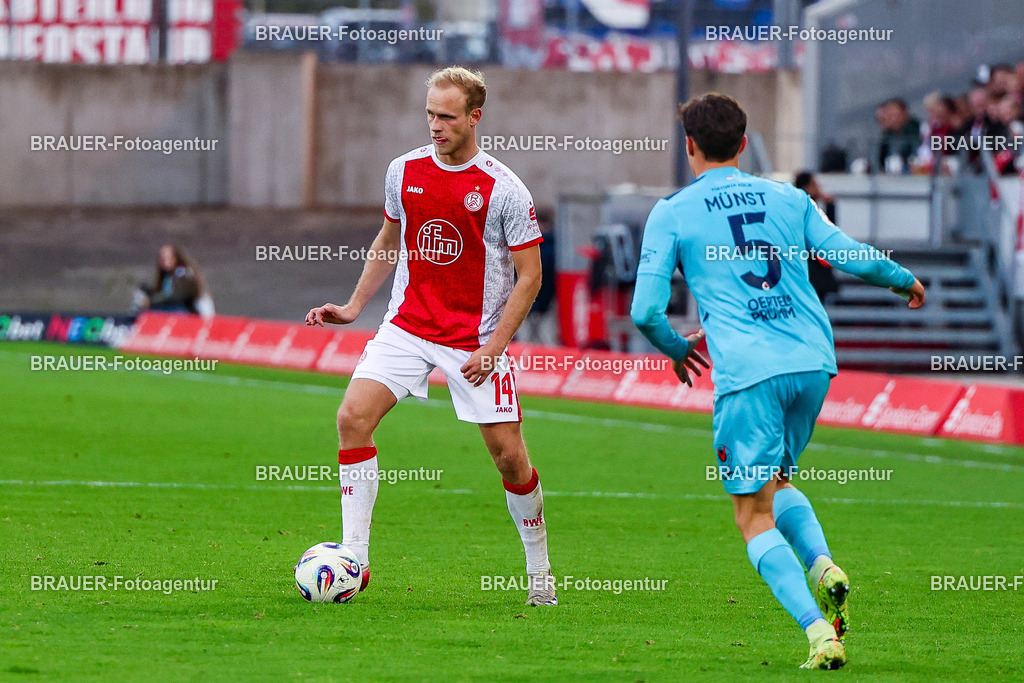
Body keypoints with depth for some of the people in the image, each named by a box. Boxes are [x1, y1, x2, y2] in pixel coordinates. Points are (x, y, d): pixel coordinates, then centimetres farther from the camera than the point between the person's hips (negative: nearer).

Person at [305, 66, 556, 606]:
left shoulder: (503, 189, -11)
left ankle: (539, 570, 20)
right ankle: (353, 559, -12)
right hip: (407, 327, 3)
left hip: (477, 342, -3)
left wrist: (493, 347, -14)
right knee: (353, 417, -16)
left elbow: (529, 275, -7)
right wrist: (353, 306, 13)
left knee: (508, 455, -2)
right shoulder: (404, 171, 2)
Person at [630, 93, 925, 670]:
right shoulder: (787, 198, 13)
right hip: (813, 362, 4)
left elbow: (645, 310, 0)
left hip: (746, 373, -4)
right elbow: (849, 255, 8)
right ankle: (823, 567, -2)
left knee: (755, 516, 2)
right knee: (776, 480, 26)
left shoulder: (672, 214, 4)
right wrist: (906, 281, 28)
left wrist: (678, 350, 20)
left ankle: (819, 630, -15)